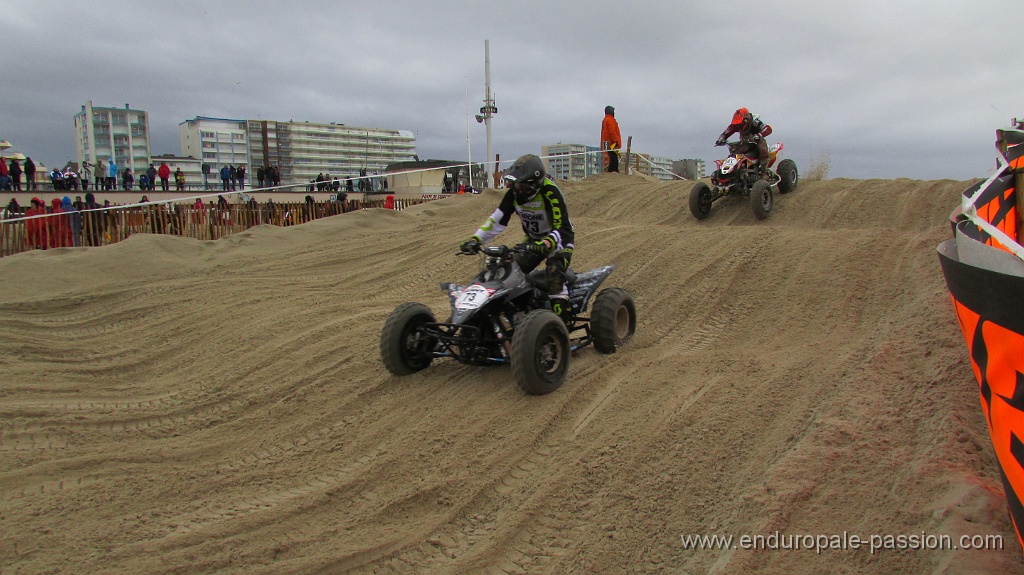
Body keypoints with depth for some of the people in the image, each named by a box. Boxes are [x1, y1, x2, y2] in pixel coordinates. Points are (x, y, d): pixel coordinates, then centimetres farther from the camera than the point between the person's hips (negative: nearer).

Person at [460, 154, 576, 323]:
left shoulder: (550, 193, -29)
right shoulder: (514, 194, -9)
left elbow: (562, 228, -35)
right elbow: (497, 220, -6)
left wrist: (546, 244, -54)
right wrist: (475, 239, -17)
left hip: (559, 239, -7)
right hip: (534, 240, 7)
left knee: (555, 277, -28)